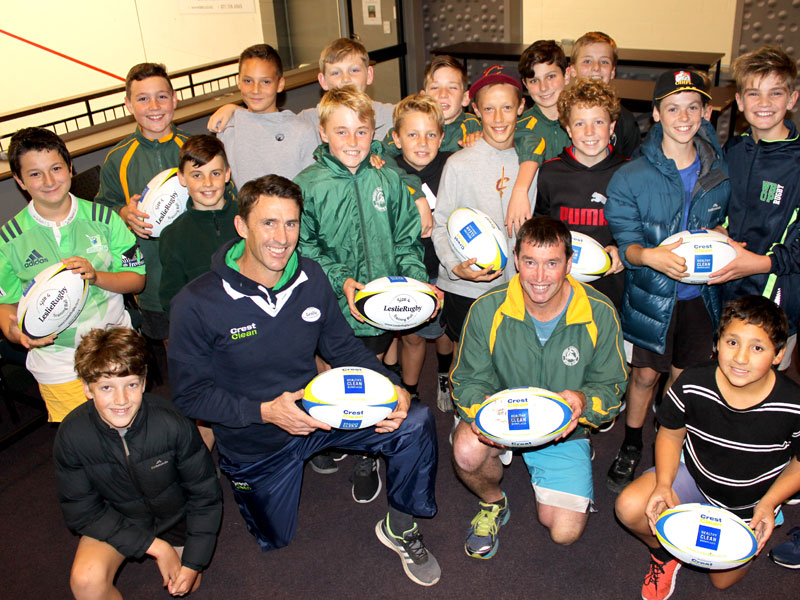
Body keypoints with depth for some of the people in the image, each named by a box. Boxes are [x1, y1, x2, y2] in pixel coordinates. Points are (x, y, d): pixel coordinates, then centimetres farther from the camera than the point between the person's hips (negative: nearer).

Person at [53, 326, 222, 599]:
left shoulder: (172, 424, -30)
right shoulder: (72, 435, -26)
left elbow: (205, 495, -16)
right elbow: (81, 512, -16)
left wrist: (193, 563, -15)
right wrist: (156, 546, -20)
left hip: (175, 513, 1)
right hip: (116, 520, 0)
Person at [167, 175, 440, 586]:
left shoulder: (312, 278, -11)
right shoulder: (196, 305, -23)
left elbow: (344, 348, -2)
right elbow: (189, 394, -18)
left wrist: (393, 388, -19)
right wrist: (264, 411, -32)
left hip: (317, 411, 3)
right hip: (253, 441, -2)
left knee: (416, 422, -19)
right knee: (275, 540, 20)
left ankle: (400, 529, 5)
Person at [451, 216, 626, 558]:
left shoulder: (600, 315, -14)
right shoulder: (487, 310, -15)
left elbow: (611, 388, -6)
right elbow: (467, 381, -8)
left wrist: (583, 401, -31)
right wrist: (483, 406, -33)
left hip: (565, 429, 1)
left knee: (564, 532, -10)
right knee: (467, 452, -34)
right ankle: (493, 502, 4)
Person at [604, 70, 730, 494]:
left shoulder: (720, 172, 0)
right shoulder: (630, 177, -9)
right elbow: (623, 241, -12)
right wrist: (649, 255, -34)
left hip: (700, 293, 3)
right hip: (651, 295, -2)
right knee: (645, 375, 8)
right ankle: (631, 446, 31)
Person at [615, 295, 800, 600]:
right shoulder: (692, 384, -25)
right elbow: (670, 435, -9)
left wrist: (768, 504, -22)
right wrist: (664, 485, -24)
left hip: (749, 505, 0)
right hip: (694, 475, 0)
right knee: (630, 507, -26)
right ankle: (664, 551, 10)